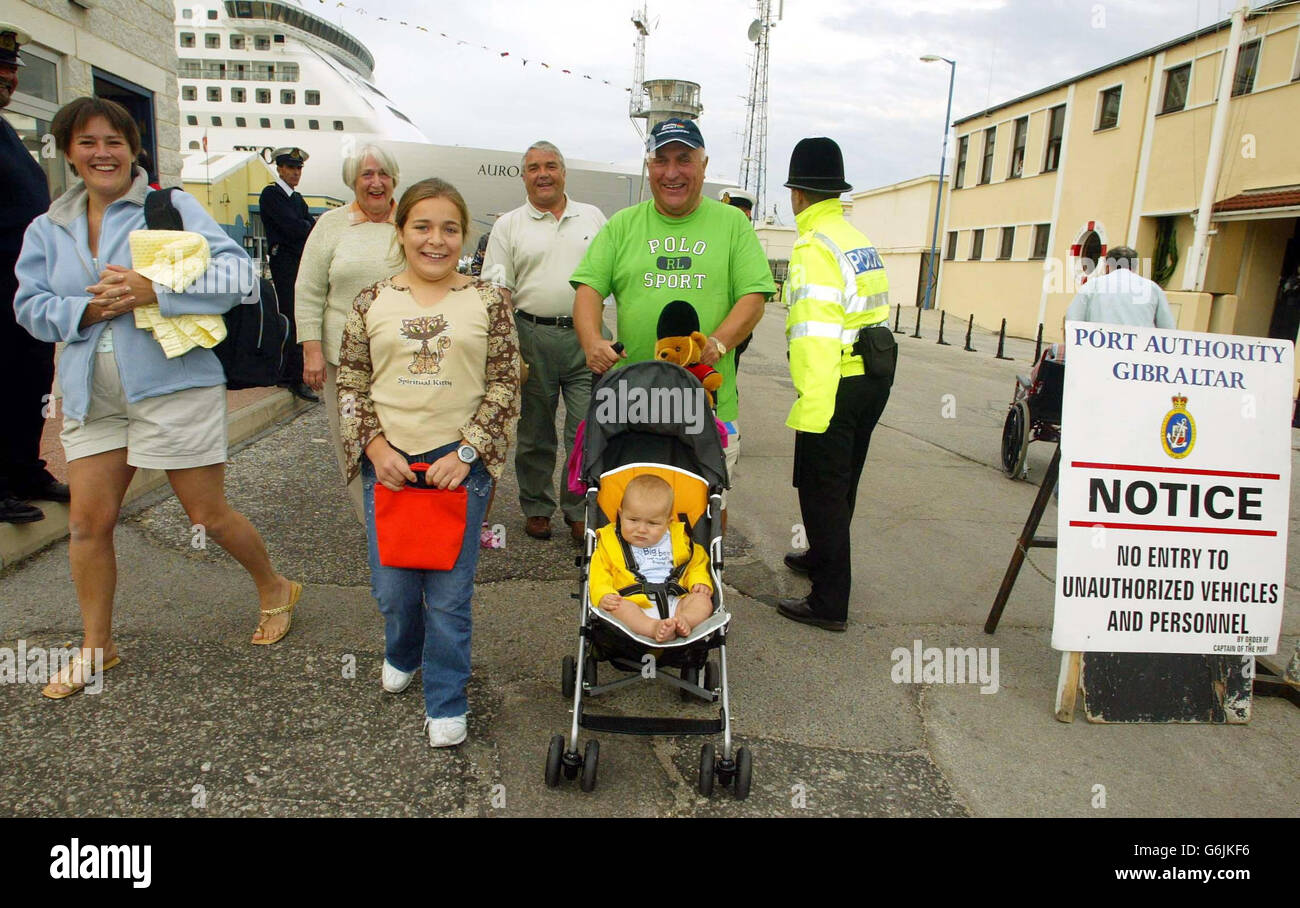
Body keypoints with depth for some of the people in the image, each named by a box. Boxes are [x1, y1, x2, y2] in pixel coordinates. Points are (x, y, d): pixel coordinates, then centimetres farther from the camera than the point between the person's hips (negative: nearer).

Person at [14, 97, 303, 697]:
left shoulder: (172, 207, -2)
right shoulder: (48, 229, 14)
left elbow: (234, 272, -13)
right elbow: (30, 305, 8)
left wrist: (155, 290, -22)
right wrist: (88, 309, -11)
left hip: (174, 385, -5)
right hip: (91, 398, 5)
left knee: (208, 516, 2)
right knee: (88, 523, 7)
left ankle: (275, 590, 28)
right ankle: (96, 646, 26)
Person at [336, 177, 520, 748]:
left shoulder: (487, 301, 1)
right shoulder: (373, 301, 6)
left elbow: (505, 386, -1)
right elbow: (350, 384, 8)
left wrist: (466, 453, -9)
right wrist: (375, 447, -5)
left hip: (459, 463, -2)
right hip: (388, 462, 2)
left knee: (450, 595, 3)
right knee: (392, 587, 12)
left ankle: (446, 703, 22)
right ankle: (403, 655, 45)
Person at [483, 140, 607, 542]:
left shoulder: (593, 217, 13)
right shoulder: (509, 225, 8)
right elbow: (498, 290, 2)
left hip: (587, 336, 1)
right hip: (533, 336, 0)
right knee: (534, 430, 8)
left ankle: (579, 510, 12)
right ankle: (536, 508, 23)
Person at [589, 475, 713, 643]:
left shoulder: (678, 540, 15)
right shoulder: (609, 542, 9)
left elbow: (697, 562, 24)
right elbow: (599, 574, 5)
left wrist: (701, 583, 4)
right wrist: (603, 596, -15)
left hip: (674, 602, 3)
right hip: (634, 605, -3)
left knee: (703, 601, -19)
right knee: (616, 607, -33)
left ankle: (683, 622, -45)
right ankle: (654, 628, -51)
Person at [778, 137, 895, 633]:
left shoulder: (815, 246, -16)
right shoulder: (859, 240, 14)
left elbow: (816, 332, -25)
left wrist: (810, 407, -27)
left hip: (838, 383, -9)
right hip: (874, 378, 9)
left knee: (822, 489, -1)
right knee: (841, 483, 23)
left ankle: (829, 603, 6)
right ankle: (821, 557, 43)